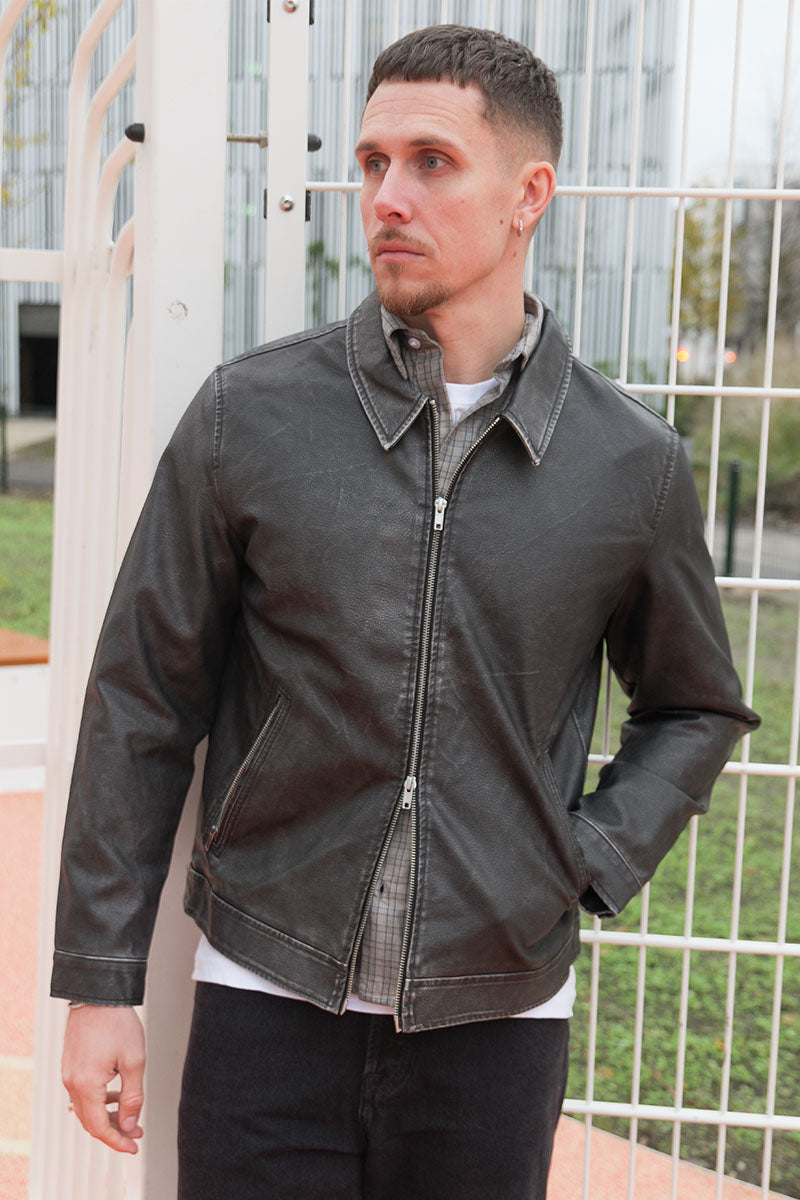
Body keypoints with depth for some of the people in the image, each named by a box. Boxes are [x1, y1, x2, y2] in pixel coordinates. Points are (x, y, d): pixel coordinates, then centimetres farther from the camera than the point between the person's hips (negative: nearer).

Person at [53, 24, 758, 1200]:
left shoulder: (632, 463, -1)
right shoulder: (249, 416, -3)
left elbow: (695, 708, 15)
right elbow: (143, 704, 0)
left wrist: (587, 862, -1)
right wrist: (99, 980, 0)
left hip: (498, 1016, 1)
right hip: (269, 1003, -1)